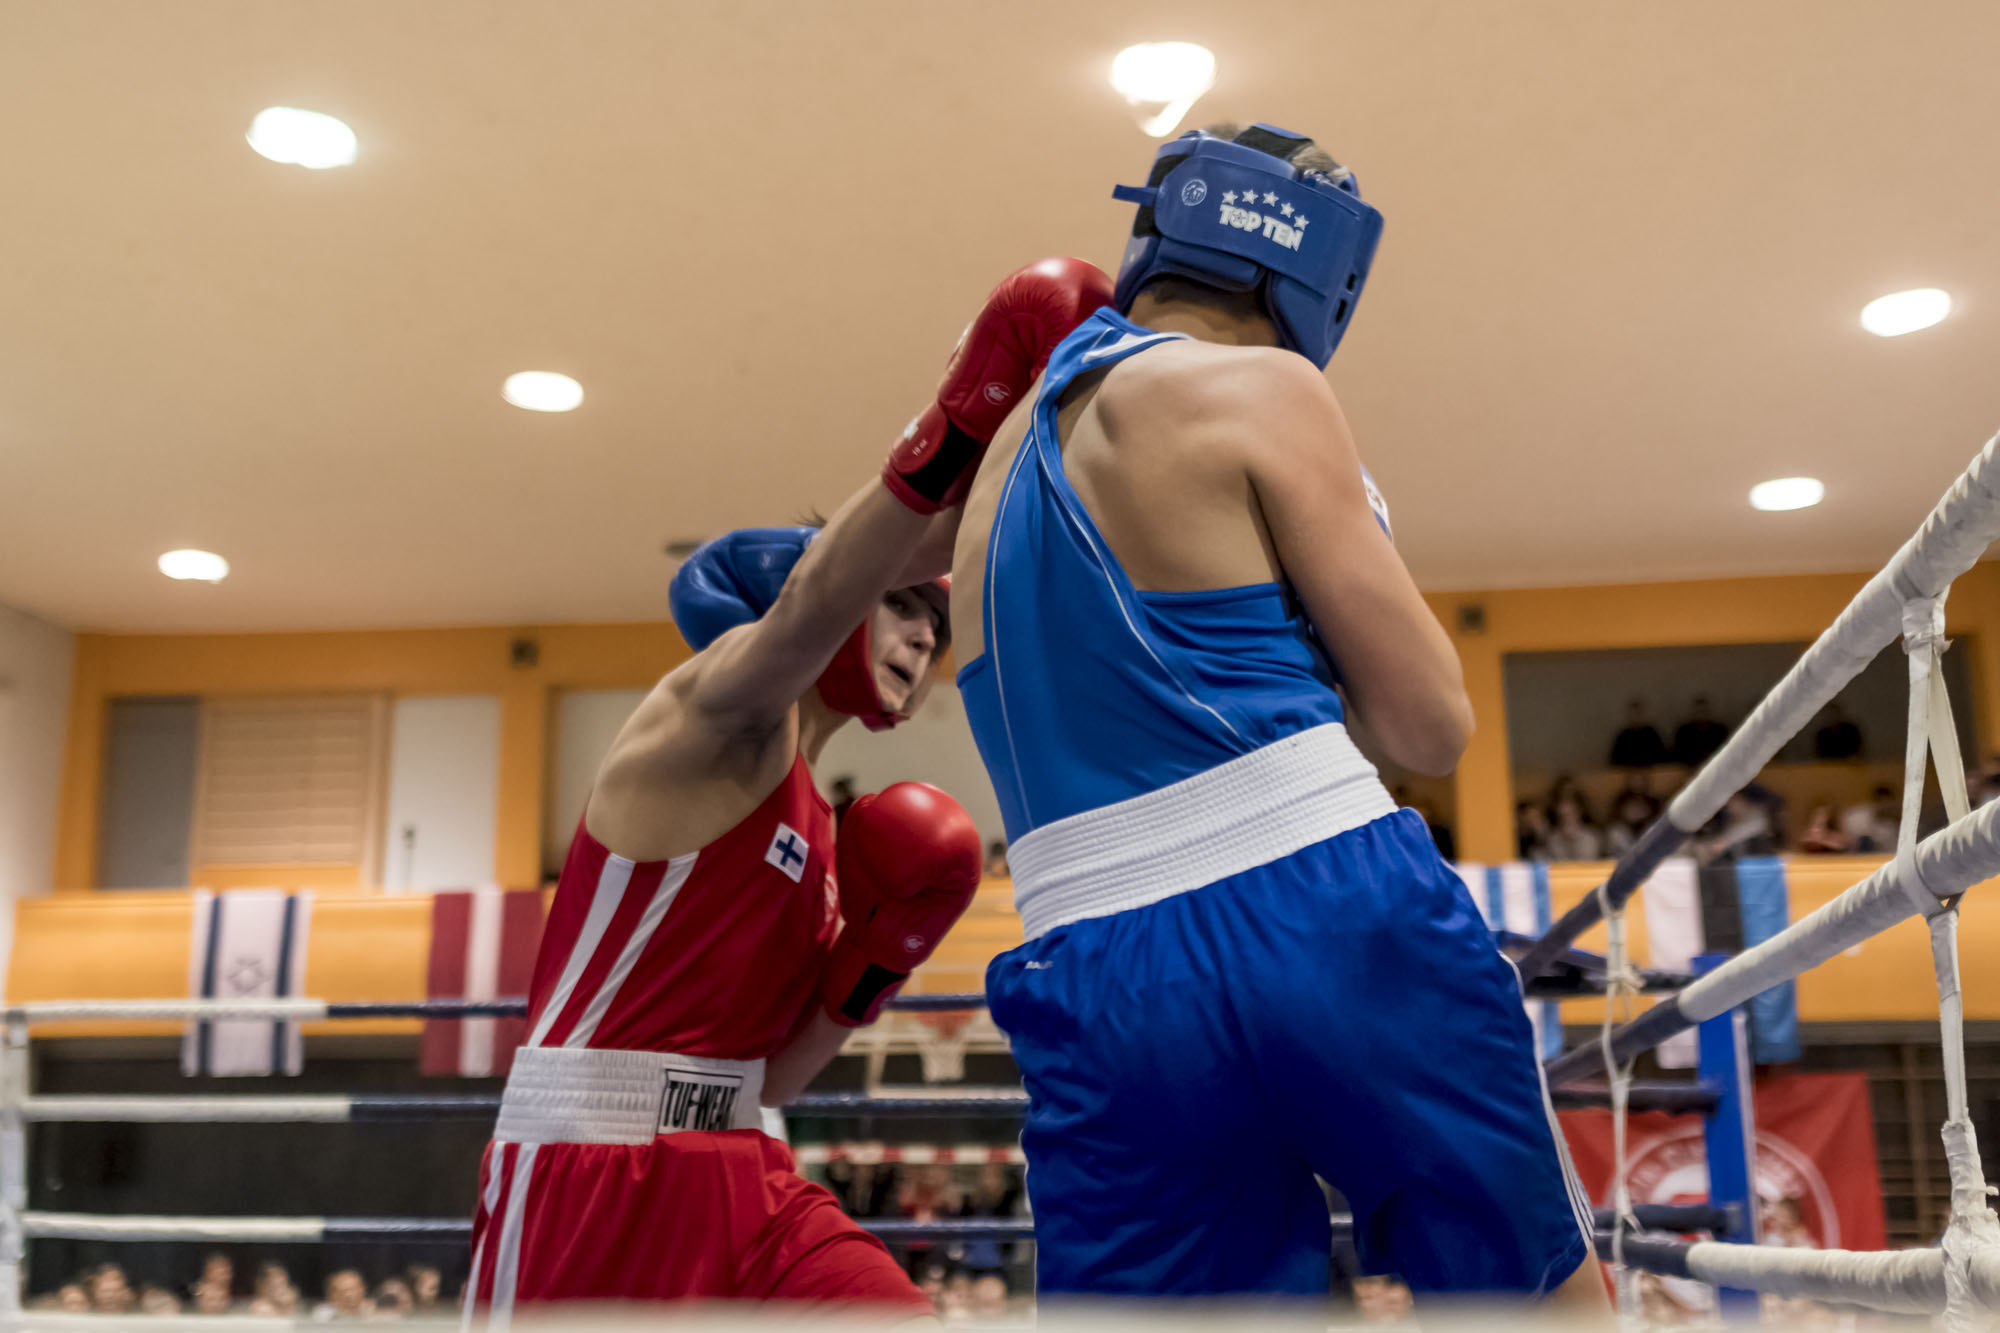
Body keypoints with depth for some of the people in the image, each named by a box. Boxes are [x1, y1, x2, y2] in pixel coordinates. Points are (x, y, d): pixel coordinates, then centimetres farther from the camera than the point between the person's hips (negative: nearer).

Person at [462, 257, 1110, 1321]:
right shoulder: (718, 708, -5)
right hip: (589, 1167, -8)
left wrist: (873, 965, 1)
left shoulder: (821, 835, 17)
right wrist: (960, 431, -41)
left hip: (738, 1174, 8)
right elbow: (810, 607, -31)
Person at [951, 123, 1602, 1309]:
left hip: (1099, 980, 6)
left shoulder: (1003, 464, 21)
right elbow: (1431, 725, 0)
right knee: (1552, 1293, 12)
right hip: (1331, 917, -5)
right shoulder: (1258, 389, 0)